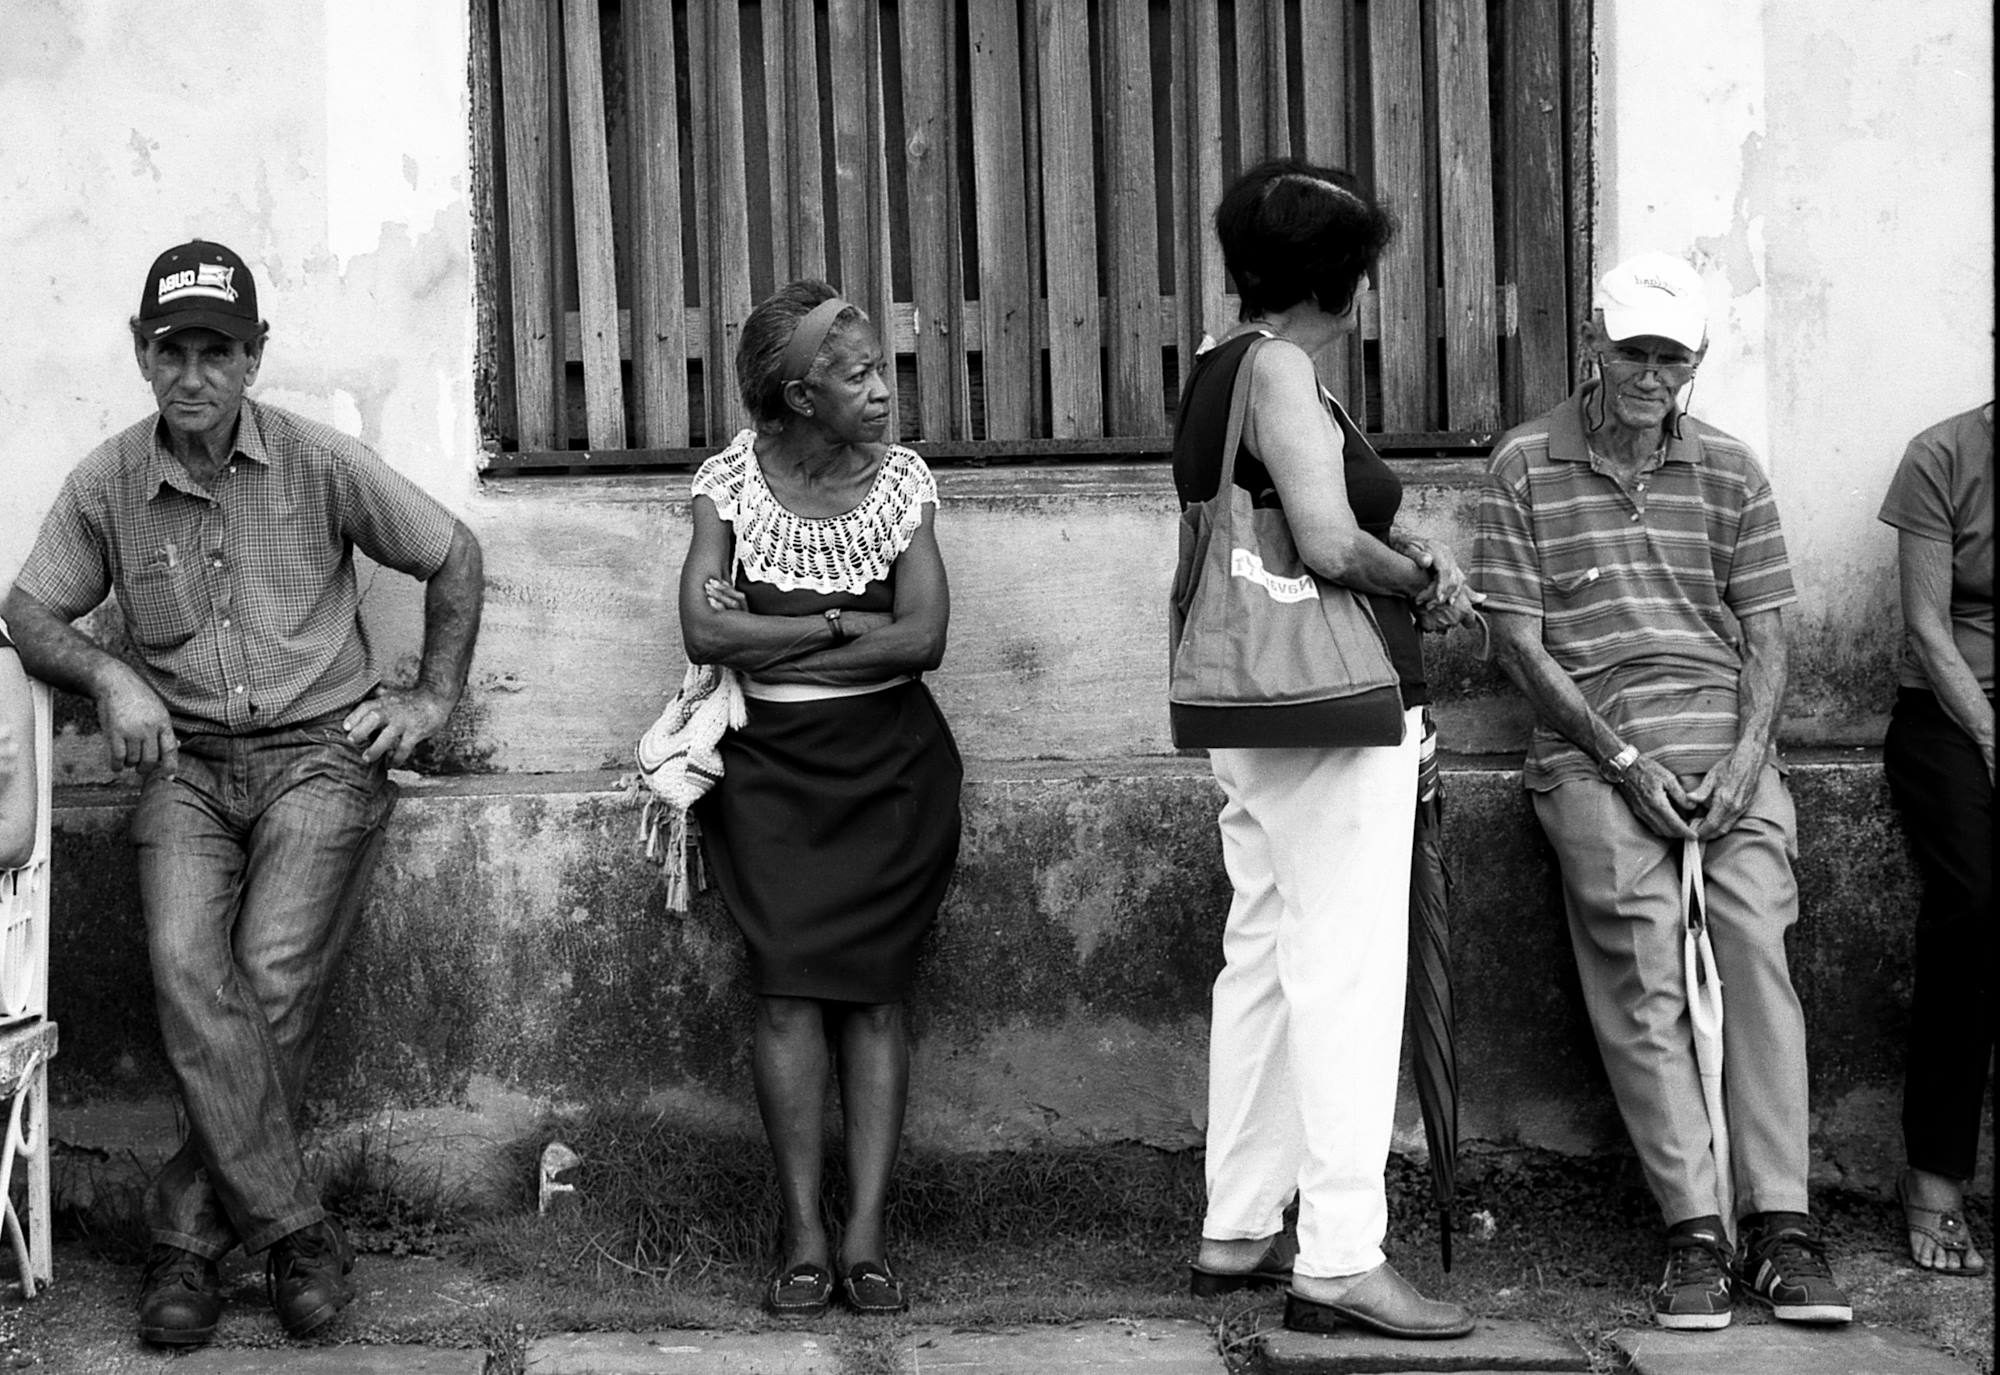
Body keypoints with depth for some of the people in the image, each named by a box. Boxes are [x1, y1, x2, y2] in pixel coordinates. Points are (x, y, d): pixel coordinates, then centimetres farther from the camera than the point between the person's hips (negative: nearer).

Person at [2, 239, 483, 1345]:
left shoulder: (320, 464, 1)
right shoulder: (106, 485, 5)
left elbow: (454, 557, 12)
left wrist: (433, 697, 8)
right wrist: (111, 676, -7)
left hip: (319, 751, -1)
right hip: (186, 763, 2)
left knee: (274, 973, -22)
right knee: (185, 964, -25)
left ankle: (188, 1233, -8)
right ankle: (296, 1229, -21)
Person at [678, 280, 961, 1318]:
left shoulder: (901, 480, 1)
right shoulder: (729, 482, -2)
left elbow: (924, 637, -8)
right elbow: (704, 632, -12)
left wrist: (768, 642, -10)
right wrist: (842, 624, -11)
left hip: (887, 763, 1)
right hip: (770, 766, -1)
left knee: (872, 991, -3)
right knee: (790, 988, -8)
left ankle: (865, 1235, 0)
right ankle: (803, 1240, -2)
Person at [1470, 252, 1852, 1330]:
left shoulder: (1729, 471, 15)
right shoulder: (1525, 467, 6)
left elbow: (1764, 637, 12)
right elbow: (1518, 640, 1)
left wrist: (1745, 757, -5)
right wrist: (1624, 759, -6)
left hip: (1726, 744, 2)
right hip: (1594, 748, -2)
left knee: (1756, 941, -17)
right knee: (1645, 967, -17)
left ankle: (1781, 1224, -18)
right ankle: (1694, 1233, -18)